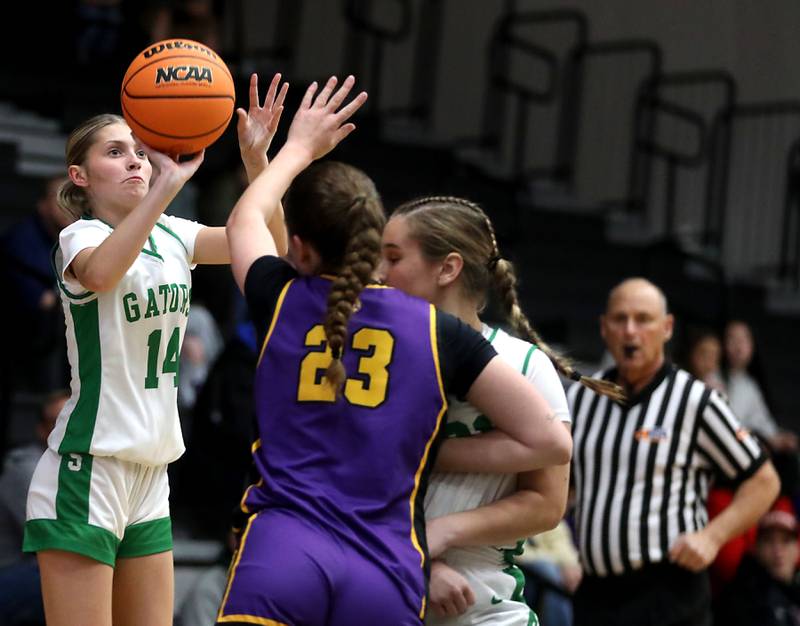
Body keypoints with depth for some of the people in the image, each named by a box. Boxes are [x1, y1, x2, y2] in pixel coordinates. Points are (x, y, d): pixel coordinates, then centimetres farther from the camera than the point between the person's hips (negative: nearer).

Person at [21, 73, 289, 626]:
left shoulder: (170, 236, 9)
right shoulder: (80, 236, -9)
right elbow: (100, 273, -34)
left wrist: (256, 157, -15)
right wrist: (168, 184, -44)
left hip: (151, 476, 7)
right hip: (87, 470, -7)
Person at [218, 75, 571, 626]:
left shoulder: (281, 303, 10)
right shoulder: (439, 333, 7)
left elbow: (246, 219, 35)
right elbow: (551, 442, 7)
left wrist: (300, 147, 48)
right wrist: (439, 452, 14)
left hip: (278, 561, 0)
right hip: (386, 579, 0)